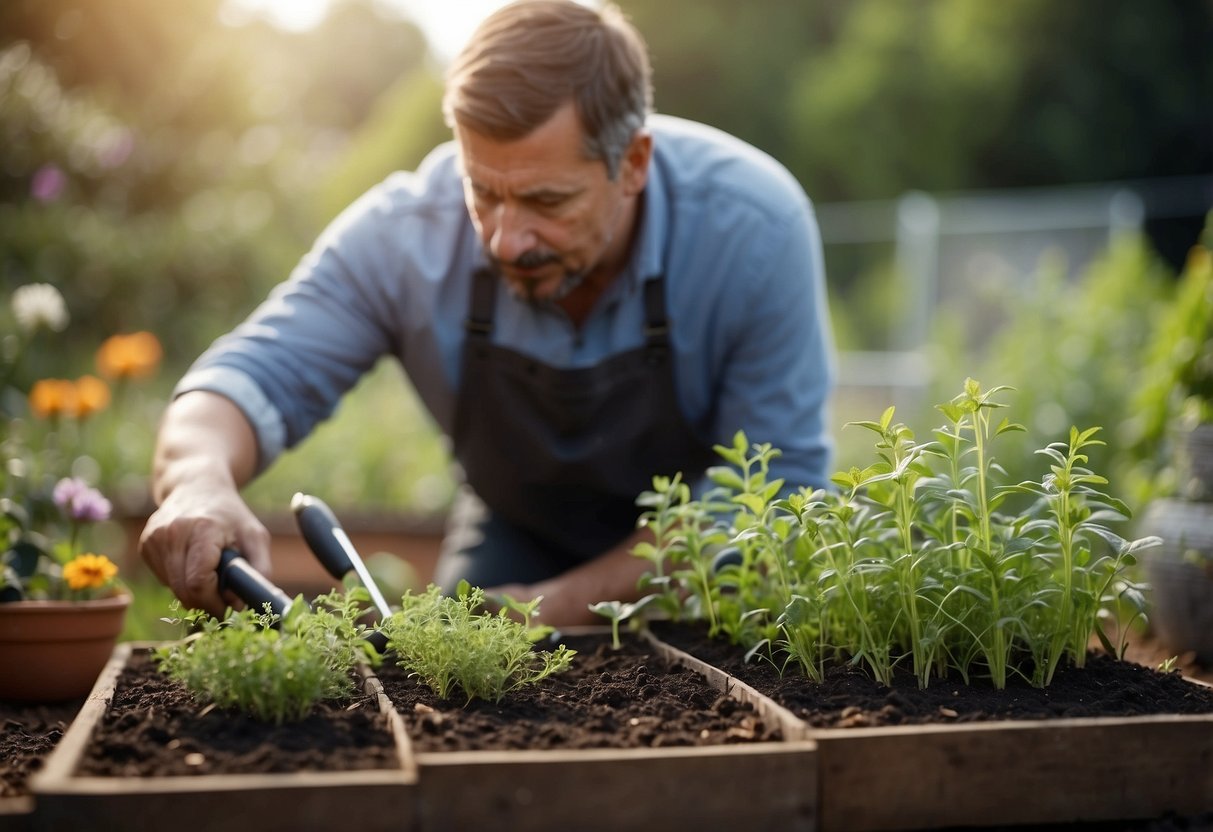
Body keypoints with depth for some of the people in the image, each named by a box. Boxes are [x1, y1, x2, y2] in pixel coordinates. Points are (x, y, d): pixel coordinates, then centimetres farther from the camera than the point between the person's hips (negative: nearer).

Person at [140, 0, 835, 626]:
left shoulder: (753, 226, -30)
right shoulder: (407, 231, -25)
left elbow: (778, 483, -24)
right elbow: (253, 376, -20)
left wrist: (563, 605, -30)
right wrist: (202, 483, -46)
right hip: (520, 537, 1)